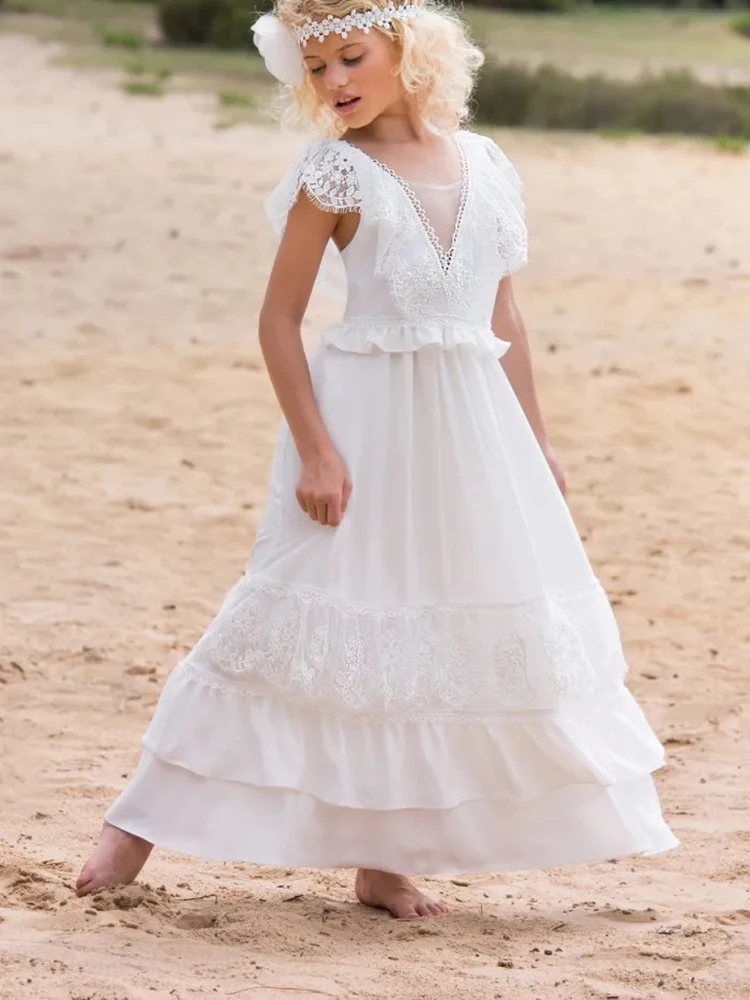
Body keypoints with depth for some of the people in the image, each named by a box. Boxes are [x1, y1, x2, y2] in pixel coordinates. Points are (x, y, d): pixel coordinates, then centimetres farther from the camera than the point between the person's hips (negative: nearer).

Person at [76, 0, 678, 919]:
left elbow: (502, 316, 13)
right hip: (367, 421, -5)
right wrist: (314, 447, -15)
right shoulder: (336, 174, -8)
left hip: (475, 430, 5)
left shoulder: (482, 164, 6)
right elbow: (279, 320, -7)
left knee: (464, 635, 6)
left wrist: (536, 442, 14)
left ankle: (383, 856, 16)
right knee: (332, 625, -5)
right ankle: (141, 821, 3)